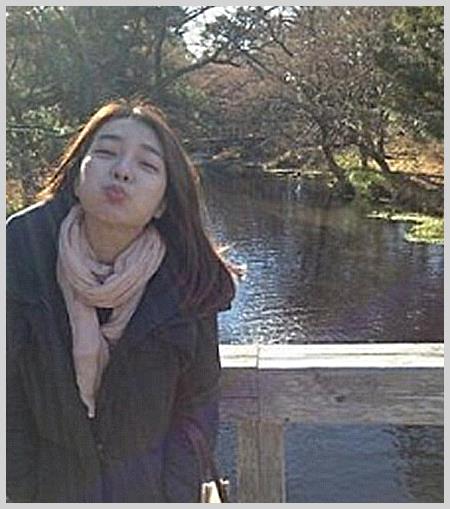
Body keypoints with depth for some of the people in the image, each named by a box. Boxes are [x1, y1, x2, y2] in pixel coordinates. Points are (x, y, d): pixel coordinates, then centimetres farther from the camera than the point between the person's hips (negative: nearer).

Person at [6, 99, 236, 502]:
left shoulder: (187, 281, -17)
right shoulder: (20, 251, -19)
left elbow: (197, 403, -6)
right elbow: (9, 402, -11)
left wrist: (175, 495, -9)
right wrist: (20, 495, -8)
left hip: (146, 484, 0)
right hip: (47, 481, 0)